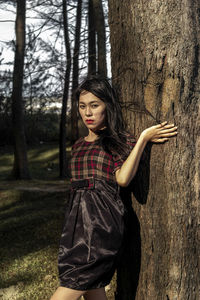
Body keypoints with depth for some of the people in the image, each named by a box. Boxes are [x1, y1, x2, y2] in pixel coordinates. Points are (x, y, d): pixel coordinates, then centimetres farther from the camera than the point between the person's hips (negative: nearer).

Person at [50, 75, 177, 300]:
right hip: (77, 218, 6)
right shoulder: (79, 146, 19)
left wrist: (144, 138, -15)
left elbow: (123, 179, -15)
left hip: (102, 221, -6)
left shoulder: (120, 140, 0)